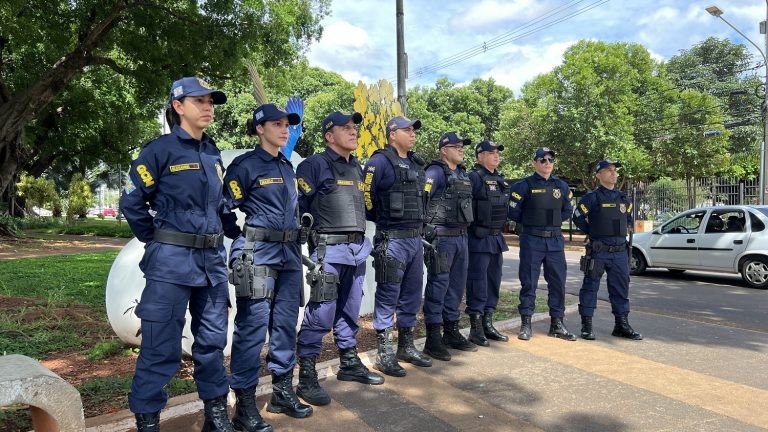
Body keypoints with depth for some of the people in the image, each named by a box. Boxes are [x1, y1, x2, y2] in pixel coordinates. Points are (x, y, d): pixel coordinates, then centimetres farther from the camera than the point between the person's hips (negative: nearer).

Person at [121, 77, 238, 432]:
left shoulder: (213, 154, 13)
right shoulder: (161, 149, -6)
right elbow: (132, 203, -5)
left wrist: (239, 234, 10)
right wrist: (158, 242, -2)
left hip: (212, 259, 6)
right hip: (172, 260, -6)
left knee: (212, 339, 14)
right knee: (161, 345, 1)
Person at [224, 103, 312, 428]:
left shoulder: (287, 167, 17)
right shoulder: (245, 164, -4)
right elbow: (225, 208, -7)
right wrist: (244, 235, -9)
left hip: (289, 252, 7)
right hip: (257, 251, -7)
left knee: (285, 323, 11)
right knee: (252, 326, -4)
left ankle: (282, 392, 25)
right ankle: (245, 404, 7)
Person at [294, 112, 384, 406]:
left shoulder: (357, 168, 18)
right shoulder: (314, 165, -6)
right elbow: (297, 206, -9)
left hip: (357, 249, 8)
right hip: (329, 250, -7)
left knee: (350, 312, 16)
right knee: (320, 315, -6)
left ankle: (349, 364, 30)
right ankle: (306, 379, 4)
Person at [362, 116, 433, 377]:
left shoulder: (416, 164, 16)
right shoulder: (380, 162, -10)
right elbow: (366, 195, -14)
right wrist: (382, 220, -2)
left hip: (416, 238, 8)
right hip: (392, 240, -8)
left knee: (412, 296, 14)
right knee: (388, 297, 0)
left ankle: (406, 347, 28)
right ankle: (384, 354, 11)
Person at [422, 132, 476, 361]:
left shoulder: (462, 174, 17)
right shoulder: (436, 172, -8)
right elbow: (420, 200, -17)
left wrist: (465, 233, 19)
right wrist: (425, 231, -18)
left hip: (461, 237, 8)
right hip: (441, 238, -8)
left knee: (456, 286, 13)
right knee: (437, 286, -4)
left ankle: (452, 333, 25)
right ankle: (432, 340, 3)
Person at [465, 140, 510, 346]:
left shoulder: (500, 180, 16)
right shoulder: (474, 177, -11)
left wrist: (499, 233, 18)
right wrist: (471, 230, -15)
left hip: (496, 239, 9)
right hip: (479, 239, -9)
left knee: (493, 281, 13)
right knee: (478, 282, -4)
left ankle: (488, 324, 24)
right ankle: (475, 328, 5)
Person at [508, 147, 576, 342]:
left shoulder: (562, 186, 10)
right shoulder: (524, 185, -4)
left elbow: (567, 211, 19)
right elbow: (513, 212, -2)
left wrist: (552, 222, 8)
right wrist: (529, 224, 5)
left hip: (555, 240, 4)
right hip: (531, 240, -4)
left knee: (558, 282, 6)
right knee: (528, 283, 0)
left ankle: (557, 324, 18)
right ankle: (526, 324, 9)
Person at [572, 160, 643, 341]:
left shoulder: (624, 199, 12)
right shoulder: (591, 198, -4)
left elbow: (629, 219, 26)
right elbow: (578, 218, 0)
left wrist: (622, 232, 13)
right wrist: (594, 232, 3)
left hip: (620, 252, 5)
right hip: (598, 251, -5)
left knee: (621, 288, 9)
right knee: (590, 287, 1)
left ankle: (622, 325, 20)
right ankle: (586, 326, 9)